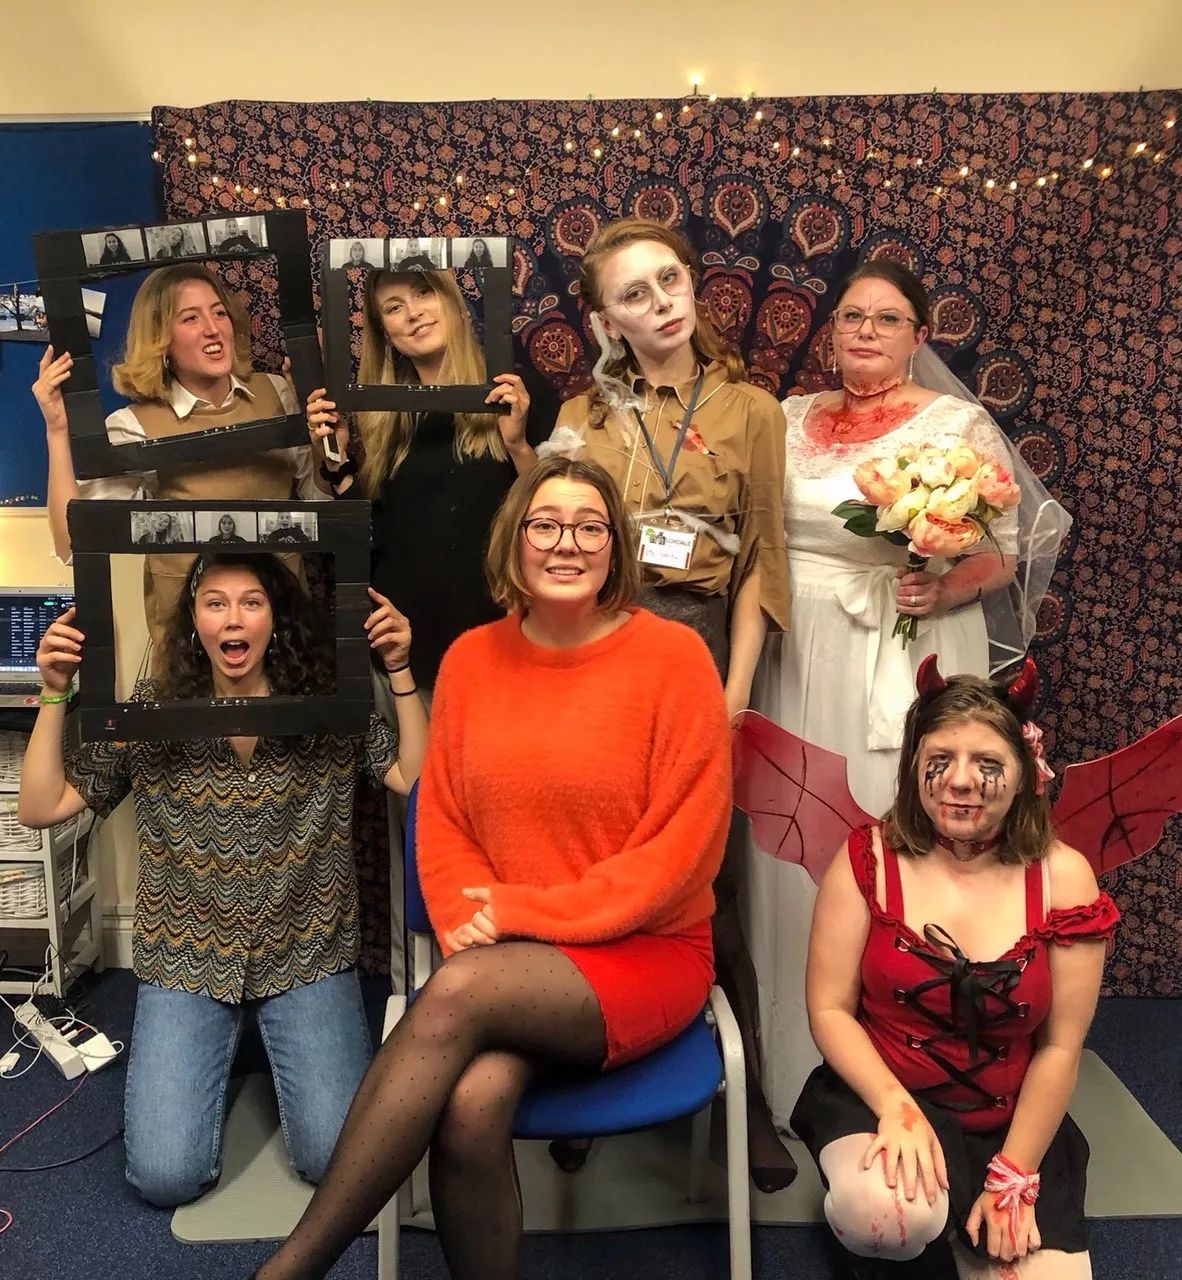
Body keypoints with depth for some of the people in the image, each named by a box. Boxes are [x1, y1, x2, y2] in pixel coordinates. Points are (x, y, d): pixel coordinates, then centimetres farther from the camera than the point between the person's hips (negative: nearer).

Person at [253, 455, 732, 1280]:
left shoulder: (673, 656, -8)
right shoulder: (472, 659, 4)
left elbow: (684, 848, -11)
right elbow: (443, 826, 9)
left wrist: (528, 912, -13)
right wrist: (473, 926, -9)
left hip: (644, 955, -3)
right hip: (506, 965, 3)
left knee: (456, 997, -29)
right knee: (473, 1104, -28)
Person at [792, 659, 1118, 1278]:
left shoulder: (1063, 876, -6)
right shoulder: (870, 858, -9)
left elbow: (1059, 1047, -3)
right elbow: (830, 1009, -7)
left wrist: (1014, 1177, -6)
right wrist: (896, 1107, -21)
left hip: (1012, 1122, 2)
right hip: (879, 1095, -1)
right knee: (889, 1215, -32)